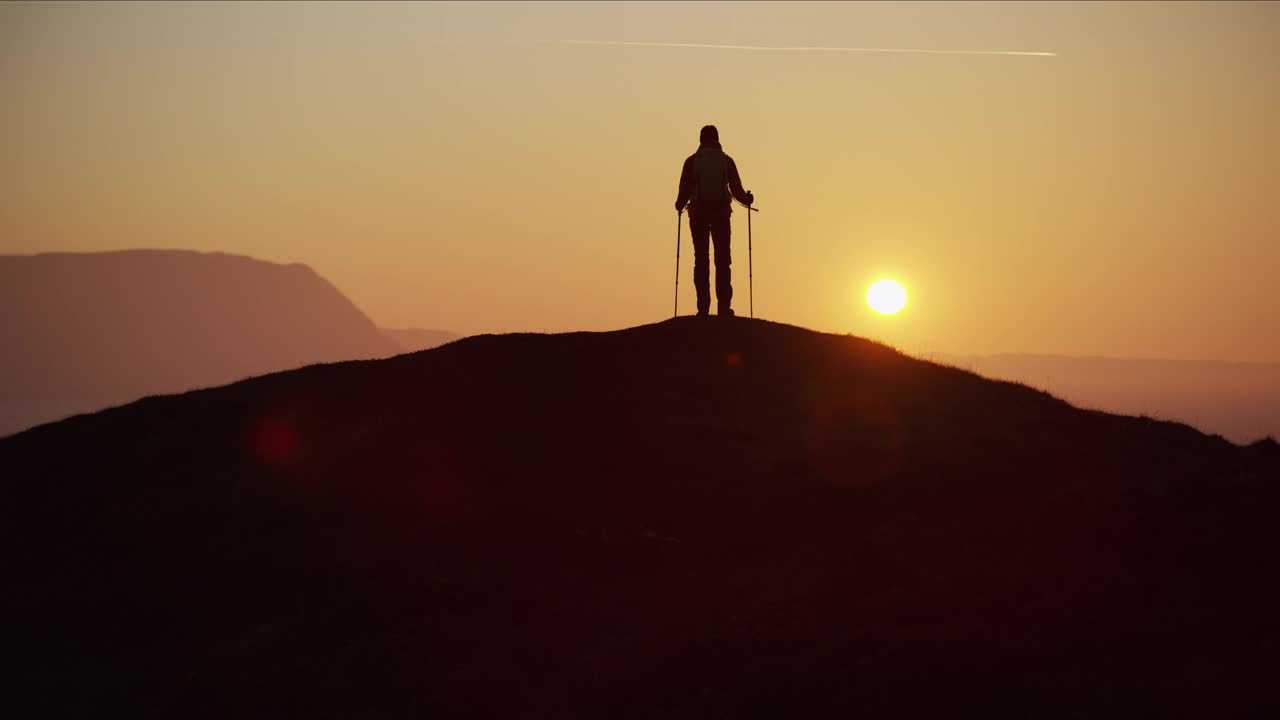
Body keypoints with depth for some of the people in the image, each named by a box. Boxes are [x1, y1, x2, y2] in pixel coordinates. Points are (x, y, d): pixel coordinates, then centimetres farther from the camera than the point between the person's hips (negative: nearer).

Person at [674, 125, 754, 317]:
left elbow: (685, 190, 0)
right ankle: (724, 307, -4)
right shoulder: (726, 161, 2)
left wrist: (680, 205, 22)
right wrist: (748, 199, 24)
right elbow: (737, 190, 3)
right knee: (722, 261, 3)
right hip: (721, 214, 0)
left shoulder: (692, 161, 0)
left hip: (699, 214, 0)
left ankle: (703, 308, -5)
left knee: (701, 261, 2)